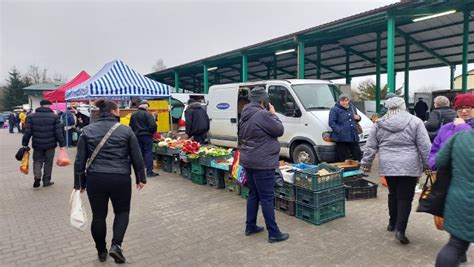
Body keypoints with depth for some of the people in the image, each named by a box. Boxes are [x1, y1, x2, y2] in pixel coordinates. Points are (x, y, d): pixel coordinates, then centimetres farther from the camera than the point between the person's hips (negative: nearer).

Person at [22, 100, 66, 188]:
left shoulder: (32, 116, 1)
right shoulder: (54, 116, -5)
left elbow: (27, 132, -1)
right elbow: (59, 132, -8)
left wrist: (25, 144, 6)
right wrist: (62, 144, -4)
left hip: (37, 144, 1)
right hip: (50, 145, -1)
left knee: (37, 160, 16)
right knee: (48, 162, 10)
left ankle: (37, 177, -5)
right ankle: (46, 181, 16)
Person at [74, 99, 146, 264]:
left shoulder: (87, 131, 3)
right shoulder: (126, 131, -2)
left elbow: (80, 160, 4)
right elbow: (137, 157, 1)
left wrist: (79, 183, 12)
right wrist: (141, 178, 12)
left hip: (95, 179, 2)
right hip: (120, 179, -2)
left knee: (98, 215, 16)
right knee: (122, 211, 19)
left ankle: (101, 251, 30)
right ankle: (116, 245, 3)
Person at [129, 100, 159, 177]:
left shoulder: (133, 115, 11)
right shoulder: (147, 114, -10)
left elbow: (131, 126, 14)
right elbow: (153, 125, -16)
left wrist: (135, 133, 19)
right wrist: (153, 132, 1)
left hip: (137, 136, 6)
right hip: (147, 136, -6)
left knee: (140, 153, 11)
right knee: (148, 153, -3)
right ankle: (149, 172, -5)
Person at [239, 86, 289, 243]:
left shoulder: (245, 115, 9)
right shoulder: (262, 114, -20)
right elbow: (279, 130, -11)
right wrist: (273, 114, 1)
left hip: (248, 161, 9)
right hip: (262, 163, -9)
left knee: (253, 194, 18)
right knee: (267, 198, -2)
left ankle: (250, 227, 27)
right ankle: (274, 234, 8)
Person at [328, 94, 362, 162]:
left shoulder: (351, 108, 18)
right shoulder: (334, 110, -3)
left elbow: (355, 117, 31)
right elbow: (331, 123, -10)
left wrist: (358, 117, 7)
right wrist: (339, 131, -21)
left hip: (353, 137, 6)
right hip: (341, 138, -6)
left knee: (358, 156, 10)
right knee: (343, 159, -2)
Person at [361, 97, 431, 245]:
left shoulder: (379, 124, 4)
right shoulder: (415, 122, -3)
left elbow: (370, 146, 7)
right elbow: (425, 146, -3)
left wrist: (366, 162, 16)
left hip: (388, 166, 3)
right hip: (409, 166, -3)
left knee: (393, 194, 18)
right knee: (405, 197, 2)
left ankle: (392, 223, 29)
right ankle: (400, 229, -3)